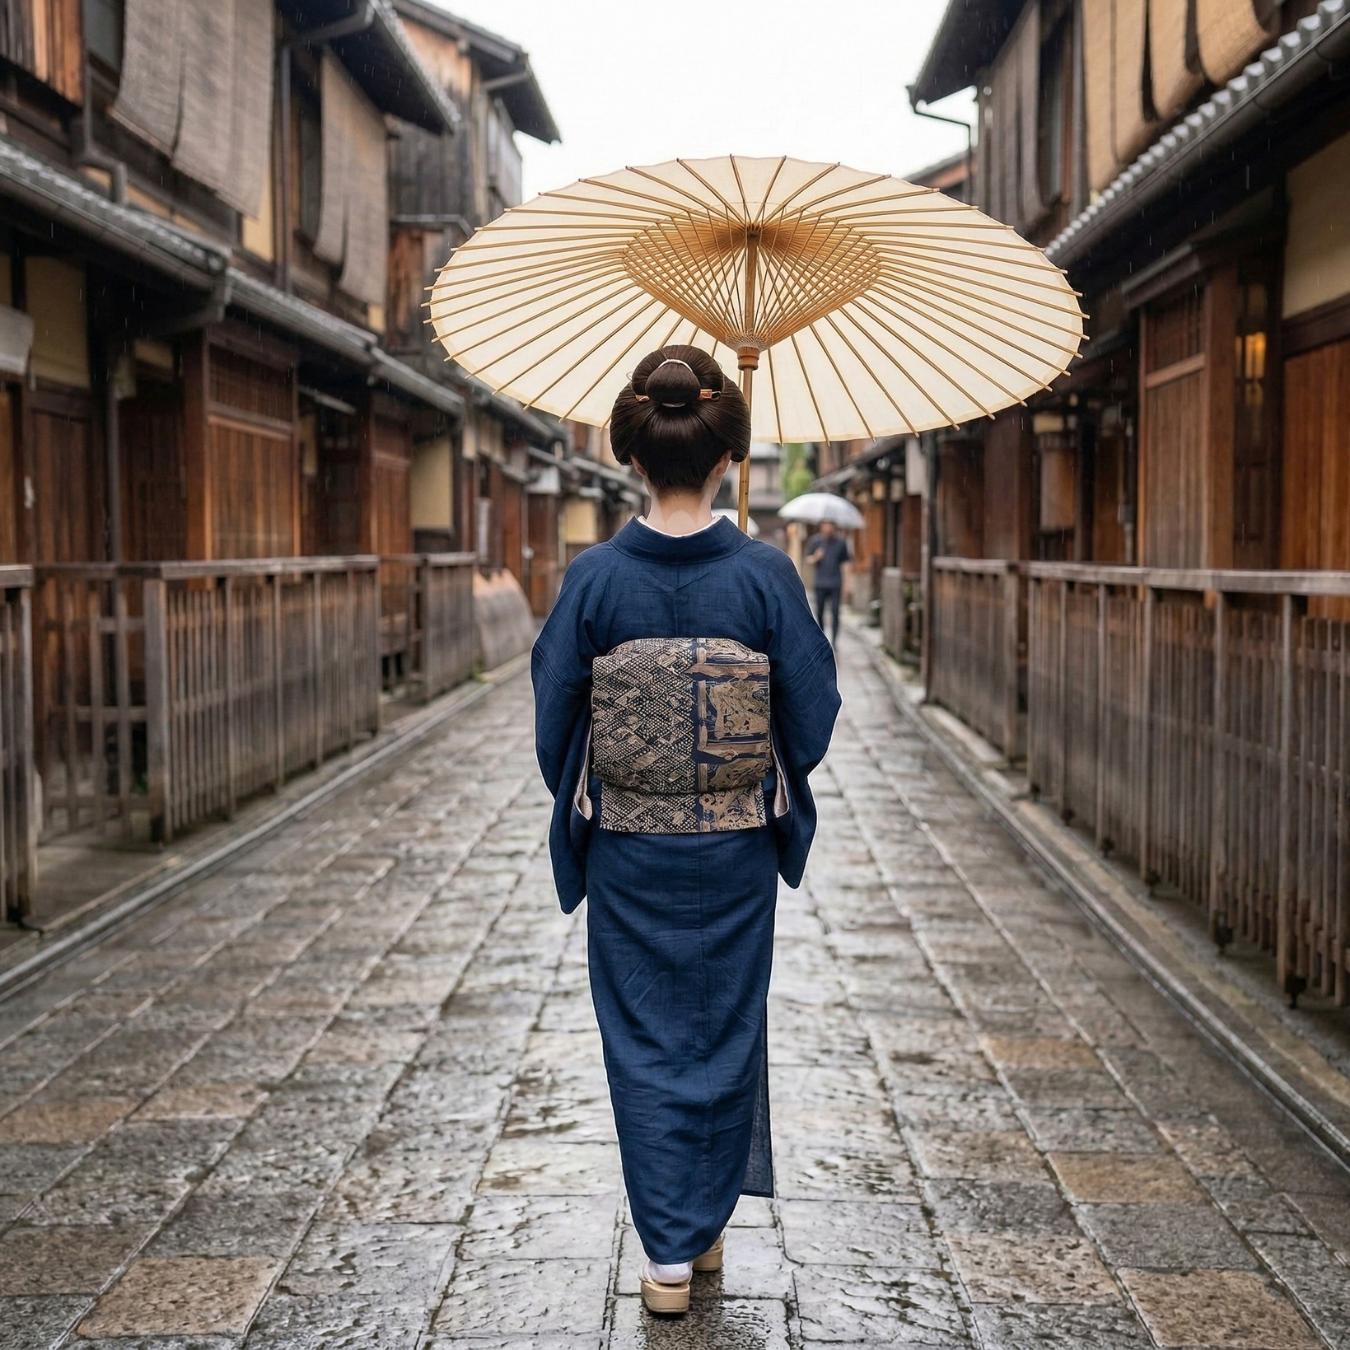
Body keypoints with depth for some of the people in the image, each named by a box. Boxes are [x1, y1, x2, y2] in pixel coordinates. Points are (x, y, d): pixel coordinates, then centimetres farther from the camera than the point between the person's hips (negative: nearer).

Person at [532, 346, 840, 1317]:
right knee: (726, 1032, 17)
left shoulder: (595, 578, -11)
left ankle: (669, 1256, 15)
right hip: (734, 852, 0)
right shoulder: (766, 575, -12)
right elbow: (811, 720, -6)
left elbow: (555, 721, -4)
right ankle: (707, 1227, 31)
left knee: (645, 1042, 11)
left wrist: (581, 816, 13)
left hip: (627, 849, 0)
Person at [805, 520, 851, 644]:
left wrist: (846, 584, 3)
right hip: (820, 584, 1)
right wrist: (816, 557, -15)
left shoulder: (841, 542, 2)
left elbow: (845, 563, 6)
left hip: (835, 584, -1)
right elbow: (808, 559, 9)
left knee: (835, 612, -6)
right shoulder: (815, 541, 4)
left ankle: (834, 641, -1)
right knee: (819, 612, 4)